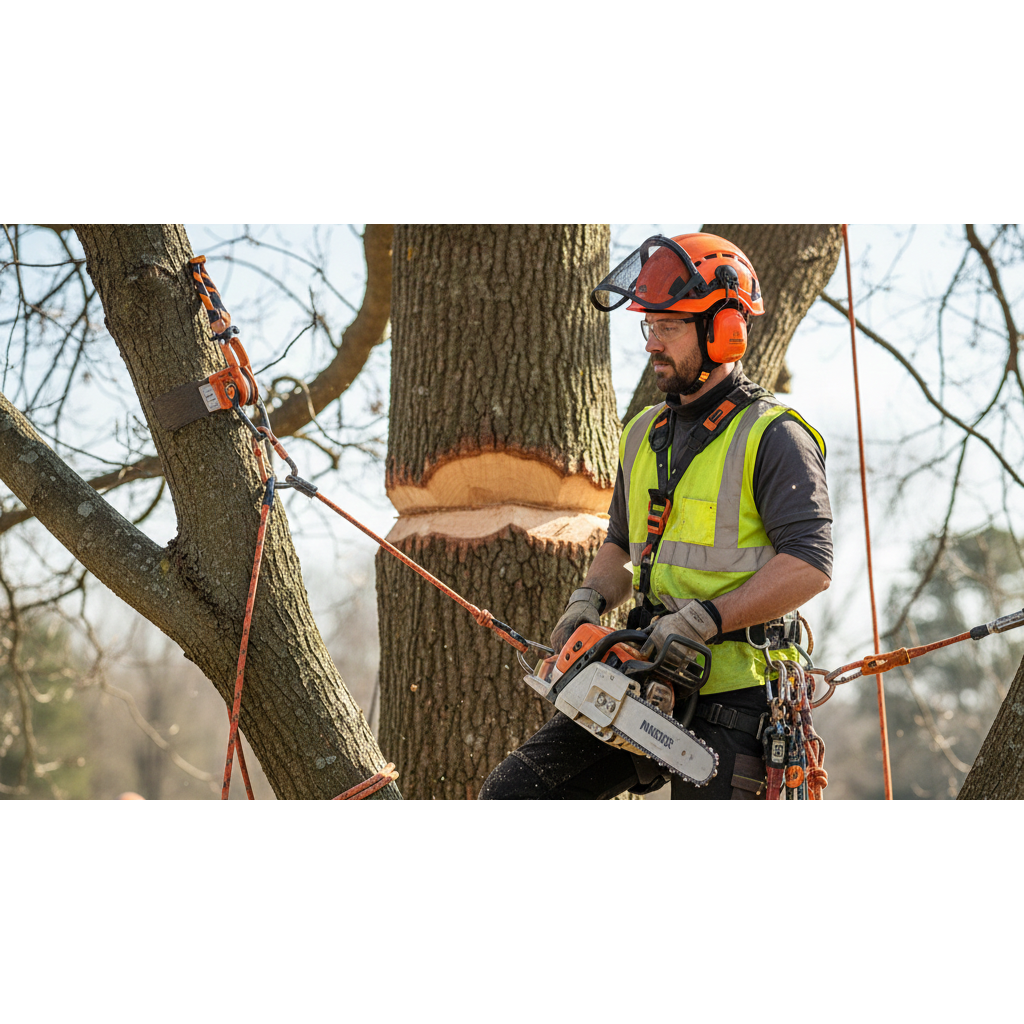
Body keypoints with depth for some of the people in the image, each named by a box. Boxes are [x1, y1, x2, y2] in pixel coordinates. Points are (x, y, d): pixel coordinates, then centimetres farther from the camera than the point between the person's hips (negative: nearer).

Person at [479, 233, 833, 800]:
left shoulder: (772, 438, -9)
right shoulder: (645, 434, 15)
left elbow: (810, 564, -19)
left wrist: (703, 619, -24)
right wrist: (590, 599, 4)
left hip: (732, 694, -7)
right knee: (512, 793, -1)